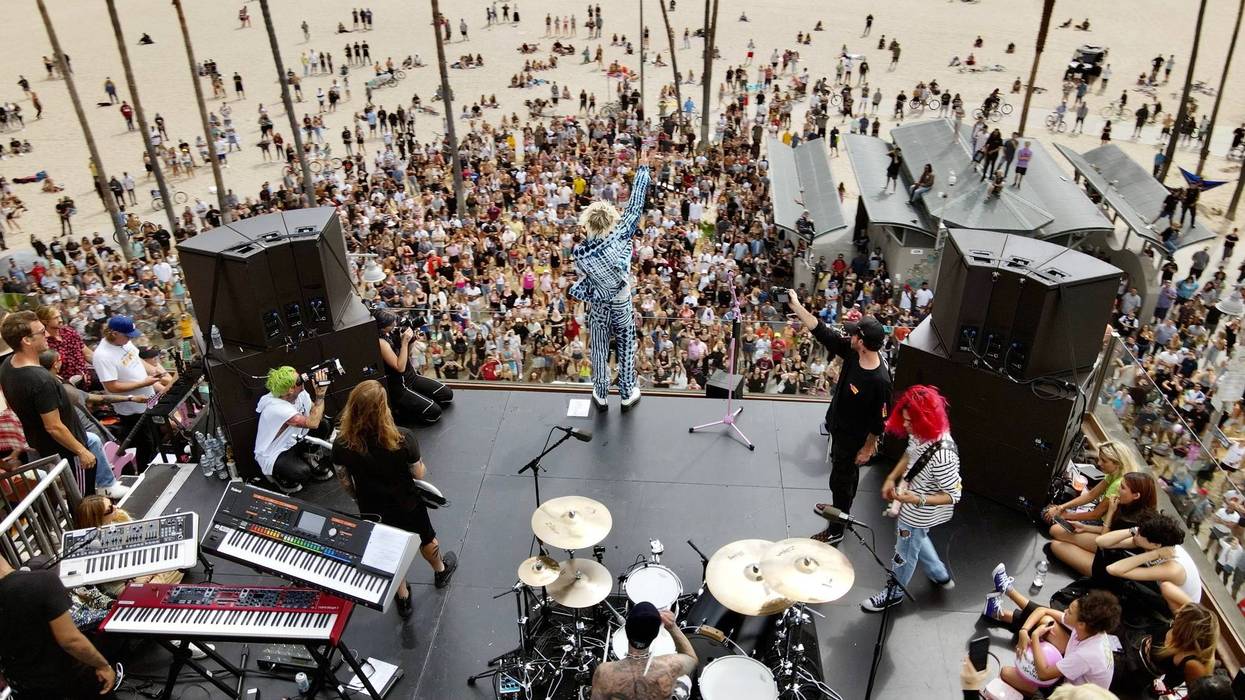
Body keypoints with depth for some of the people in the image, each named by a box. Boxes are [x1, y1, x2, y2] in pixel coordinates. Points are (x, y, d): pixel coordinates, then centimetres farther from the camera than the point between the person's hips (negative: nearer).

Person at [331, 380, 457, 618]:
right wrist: (422, 466, 7)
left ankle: (403, 598, 48)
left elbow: (346, 482, -8)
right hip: (406, 506, -1)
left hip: (372, 510, 1)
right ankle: (440, 571, 59)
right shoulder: (403, 439, -34)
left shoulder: (341, 445, -26)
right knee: (426, 539, 30)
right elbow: (419, 474, -17)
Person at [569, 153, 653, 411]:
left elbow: (585, 288, -17)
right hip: (623, 305, 0)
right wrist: (643, 168, -11)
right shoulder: (620, 236, -24)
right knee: (626, 350, 17)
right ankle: (628, 394, 31)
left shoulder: (580, 253, -22)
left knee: (600, 352, 17)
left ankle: (601, 396, 33)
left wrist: (573, 289, 6)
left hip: (599, 307, 0)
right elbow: (635, 206, -17)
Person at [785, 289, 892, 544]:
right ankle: (843, 510, 52)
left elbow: (879, 420, -24)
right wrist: (796, 306, -12)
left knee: (840, 480, 8)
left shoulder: (879, 380, -35)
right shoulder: (852, 352, -16)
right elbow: (822, 332, -9)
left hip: (853, 439, -8)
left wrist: (868, 449, -14)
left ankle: (835, 531, 27)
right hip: (839, 428, 8)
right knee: (846, 474, 28)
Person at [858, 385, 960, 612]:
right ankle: (941, 576, 57)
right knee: (917, 541, 33)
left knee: (905, 553, 18)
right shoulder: (921, 433, -15)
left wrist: (918, 500, -37)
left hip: (919, 514, -8)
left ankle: (894, 594, 45)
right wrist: (892, 478, -4)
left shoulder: (942, 456, -40)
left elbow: (953, 496, -28)